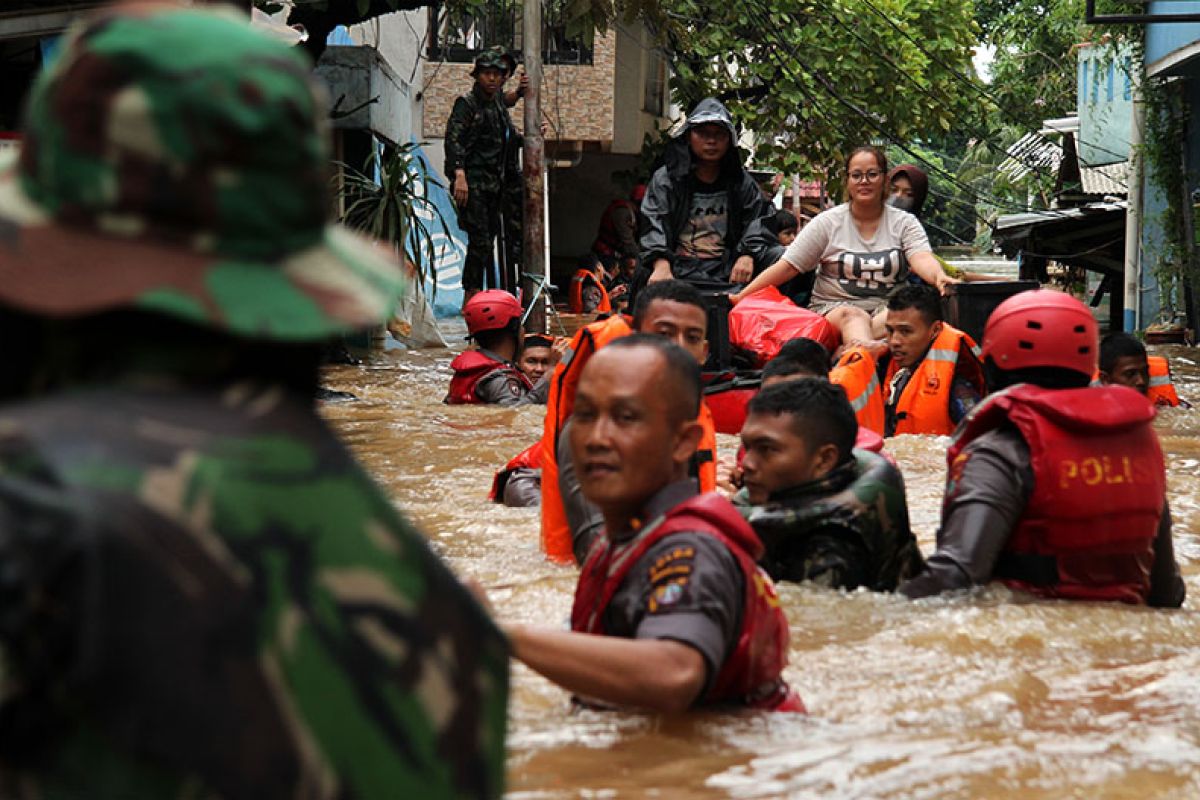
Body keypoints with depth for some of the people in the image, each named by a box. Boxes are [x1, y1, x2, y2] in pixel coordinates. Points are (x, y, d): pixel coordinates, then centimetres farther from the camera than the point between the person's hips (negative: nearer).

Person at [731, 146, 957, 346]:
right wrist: (740, 297, -7)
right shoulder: (828, 222, 6)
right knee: (852, 316, -38)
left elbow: (921, 258, -9)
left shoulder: (904, 222, 8)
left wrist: (939, 277, -35)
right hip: (833, 308, -1)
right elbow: (788, 266, 3)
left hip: (885, 310, 1)